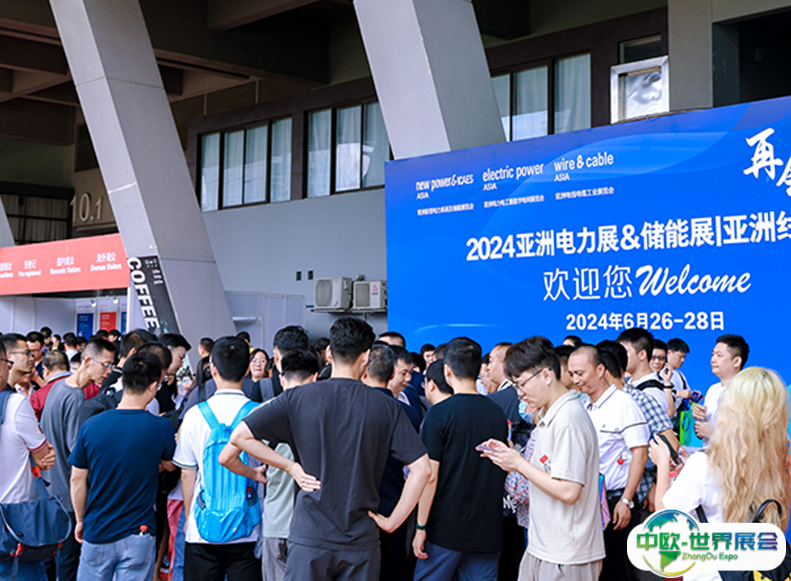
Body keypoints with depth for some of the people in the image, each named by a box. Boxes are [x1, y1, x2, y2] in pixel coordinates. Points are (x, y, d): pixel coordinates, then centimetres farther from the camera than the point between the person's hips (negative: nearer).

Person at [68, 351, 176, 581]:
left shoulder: (90, 426, -8)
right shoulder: (161, 428, -13)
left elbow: (77, 480, 1)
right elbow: (169, 465, 7)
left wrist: (80, 520, 14)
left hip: (96, 532, 2)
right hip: (137, 536, -2)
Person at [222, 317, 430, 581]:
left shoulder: (298, 398, -3)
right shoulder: (387, 407, -3)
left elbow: (240, 436, -5)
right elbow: (421, 469, -7)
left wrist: (290, 465, 0)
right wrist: (392, 521, -1)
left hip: (310, 537, 0)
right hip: (361, 540, 1)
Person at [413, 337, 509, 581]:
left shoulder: (440, 413, -12)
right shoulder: (498, 413, 4)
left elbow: (430, 475, -14)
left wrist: (421, 527, -8)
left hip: (445, 529, -4)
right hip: (488, 531, 5)